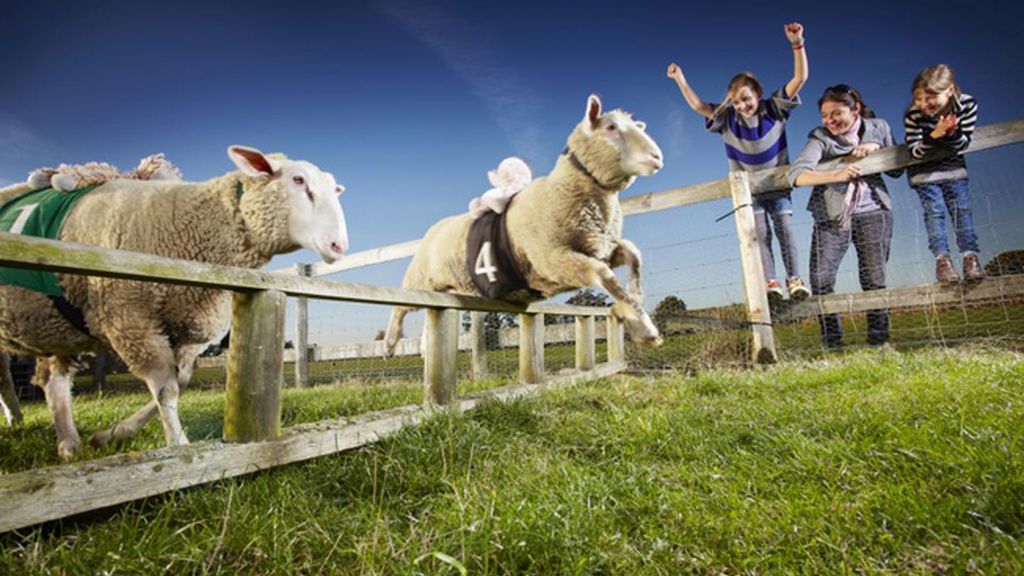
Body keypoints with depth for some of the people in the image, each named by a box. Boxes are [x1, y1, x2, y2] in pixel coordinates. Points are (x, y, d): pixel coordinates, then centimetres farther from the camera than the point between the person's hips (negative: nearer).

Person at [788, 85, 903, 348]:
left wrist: (876, 148, -7)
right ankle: (831, 340, 5)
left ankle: (879, 338, 20)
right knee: (821, 279, -10)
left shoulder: (878, 128, 4)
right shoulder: (820, 138, -9)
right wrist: (837, 175, -36)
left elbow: (897, 170, 9)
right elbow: (796, 175, -25)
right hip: (832, 217, -2)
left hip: (872, 212, 2)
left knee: (874, 279, 5)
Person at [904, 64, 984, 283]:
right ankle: (942, 259, -6)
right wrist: (934, 135, -38)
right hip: (924, 171, -2)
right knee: (934, 211, -8)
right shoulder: (913, 115, -26)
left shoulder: (968, 104, -18)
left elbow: (964, 143, -13)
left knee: (962, 208, -3)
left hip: (953, 167, 2)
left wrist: (952, 132, -33)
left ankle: (970, 255, -1)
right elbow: (914, 151, -22)